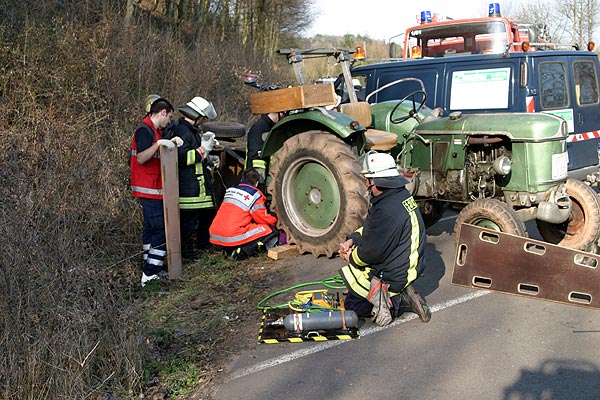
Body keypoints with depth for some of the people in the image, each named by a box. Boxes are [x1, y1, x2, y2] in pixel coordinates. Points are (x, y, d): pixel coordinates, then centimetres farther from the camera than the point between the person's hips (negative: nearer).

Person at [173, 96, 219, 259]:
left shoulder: (194, 131, 19)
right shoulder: (182, 131, -15)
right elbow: (182, 157, -26)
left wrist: (208, 159, 19)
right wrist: (203, 149, -21)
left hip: (202, 183, 11)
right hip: (189, 186, -11)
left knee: (208, 214, 18)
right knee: (189, 219, -3)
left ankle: (204, 244, 33)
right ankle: (185, 250, 8)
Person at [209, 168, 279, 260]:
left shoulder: (230, 190, 15)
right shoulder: (254, 195, -4)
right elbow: (264, 219, 2)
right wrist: (275, 220, 25)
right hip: (232, 238, -7)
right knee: (270, 229, 2)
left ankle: (228, 250, 10)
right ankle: (241, 252, -9)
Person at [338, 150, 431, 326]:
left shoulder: (387, 211, -30)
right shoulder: (402, 195, 2)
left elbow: (372, 251, -23)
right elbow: (371, 230, 14)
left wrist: (352, 257, -4)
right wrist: (352, 240, 3)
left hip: (393, 276, -8)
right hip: (409, 265, 9)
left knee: (351, 303, 8)